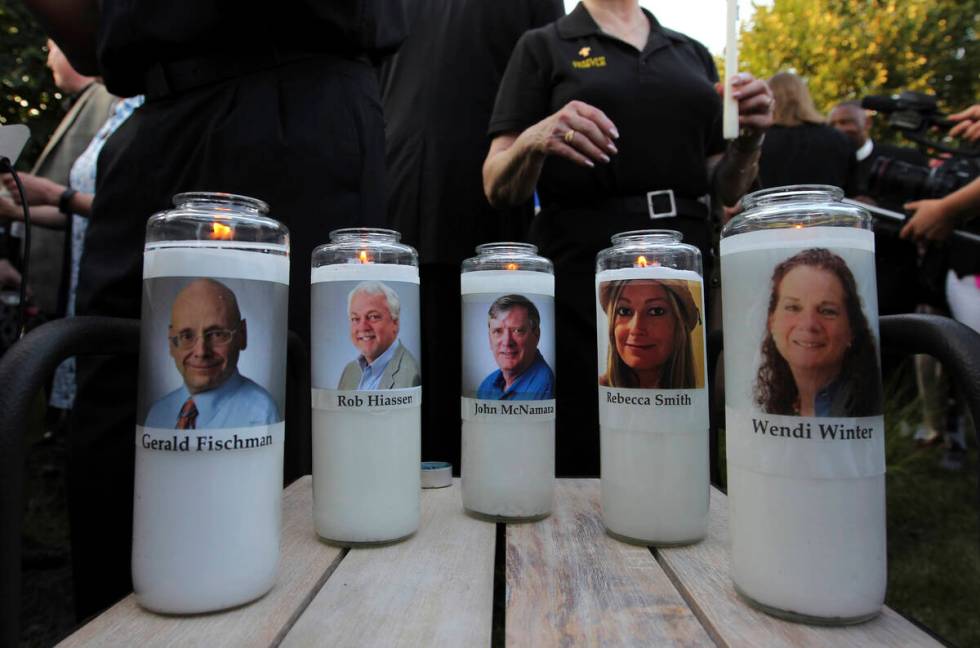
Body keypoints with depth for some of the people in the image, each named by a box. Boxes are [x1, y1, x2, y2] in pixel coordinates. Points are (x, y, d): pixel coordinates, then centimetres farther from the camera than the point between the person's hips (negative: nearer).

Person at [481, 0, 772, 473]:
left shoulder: (693, 53, 19)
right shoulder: (543, 46, 7)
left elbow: (725, 190, 19)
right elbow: (498, 188, 0)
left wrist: (748, 141, 0)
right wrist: (535, 141, -19)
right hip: (582, 274, -4)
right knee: (580, 460, -1)